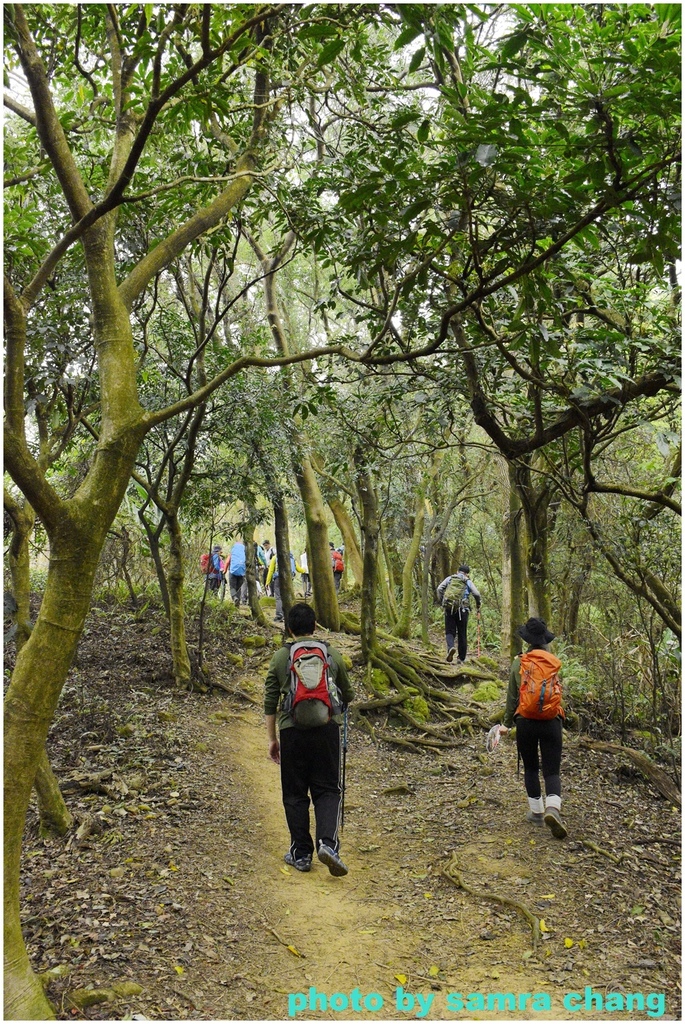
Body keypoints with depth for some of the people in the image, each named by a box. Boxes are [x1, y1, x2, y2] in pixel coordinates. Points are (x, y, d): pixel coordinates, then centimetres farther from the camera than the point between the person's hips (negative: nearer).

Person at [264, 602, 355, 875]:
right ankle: (327, 842, -11)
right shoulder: (332, 654, 9)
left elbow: (270, 702, 7)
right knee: (327, 790, 8)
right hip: (327, 728, 1)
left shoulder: (280, 658, 6)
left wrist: (271, 738, 16)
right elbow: (348, 695, 19)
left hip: (292, 730, 0)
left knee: (295, 793, 11)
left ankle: (301, 853, 16)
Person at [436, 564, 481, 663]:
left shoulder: (449, 579, 11)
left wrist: (441, 602, 9)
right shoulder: (468, 582, 7)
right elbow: (476, 594, -5)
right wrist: (478, 606, 10)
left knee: (449, 632, 6)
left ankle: (451, 647, -24)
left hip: (449, 609, 1)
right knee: (462, 634, 9)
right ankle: (461, 658, 12)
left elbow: (439, 589, 0)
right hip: (462, 610, 0)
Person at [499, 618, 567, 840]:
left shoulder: (518, 663, -4)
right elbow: (558, 692, 7)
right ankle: (553, 808, -20)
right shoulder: (554, 663, -2)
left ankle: (536, 811, 23)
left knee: (530, 768, 17)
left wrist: (507, 723, 13)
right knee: (552, 770, 3)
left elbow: (512, 697, 1)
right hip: (551, 723, 0)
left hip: (525, 722, 0)